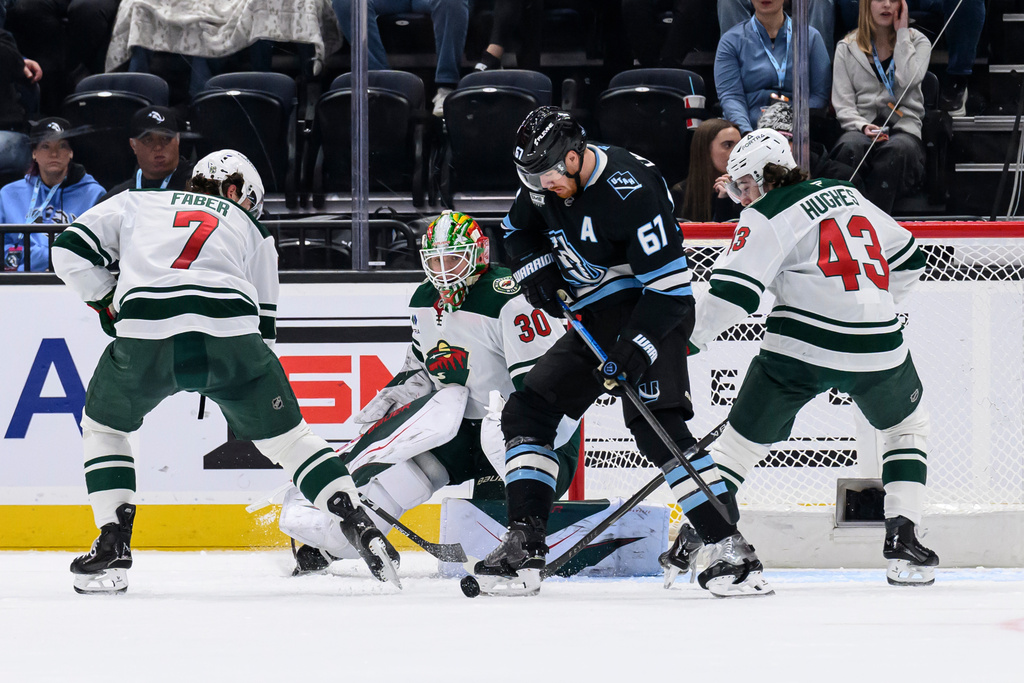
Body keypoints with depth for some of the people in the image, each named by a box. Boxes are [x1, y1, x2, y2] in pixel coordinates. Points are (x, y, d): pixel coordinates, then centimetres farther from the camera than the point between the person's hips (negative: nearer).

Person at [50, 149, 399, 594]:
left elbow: (72, 250, 20)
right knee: (285, 434, 18)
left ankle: (112, 548, 15)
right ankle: (360, 528, 9)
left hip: (145, 339, 0)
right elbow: (262, 326, 28)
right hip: (230, 335, 0)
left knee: (104, 425, 26)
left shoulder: (135, 203, 30)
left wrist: (107, 303, 31)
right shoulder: (251, 232, 31)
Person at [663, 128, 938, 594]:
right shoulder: (847, 194, 18)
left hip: (802, 346, -4)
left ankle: (718, 539, -8)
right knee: (908, 427, 28)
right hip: (878, 346, 4)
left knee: (742, 438, 8)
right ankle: (903, 540, 15)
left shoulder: (767, 218, 0)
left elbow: (732, 293, -11)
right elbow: (907, 259, 27)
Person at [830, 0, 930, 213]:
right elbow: (843, 105, 7)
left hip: (904, 127, -1)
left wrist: (902, 32, 0)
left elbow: (909, 80, -7)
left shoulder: (917, 42, 15)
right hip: (860, 128, 1)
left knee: (897, 149, -38)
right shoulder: (847, 48, 15)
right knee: (850, 147, -36)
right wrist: (863, 127, -13)